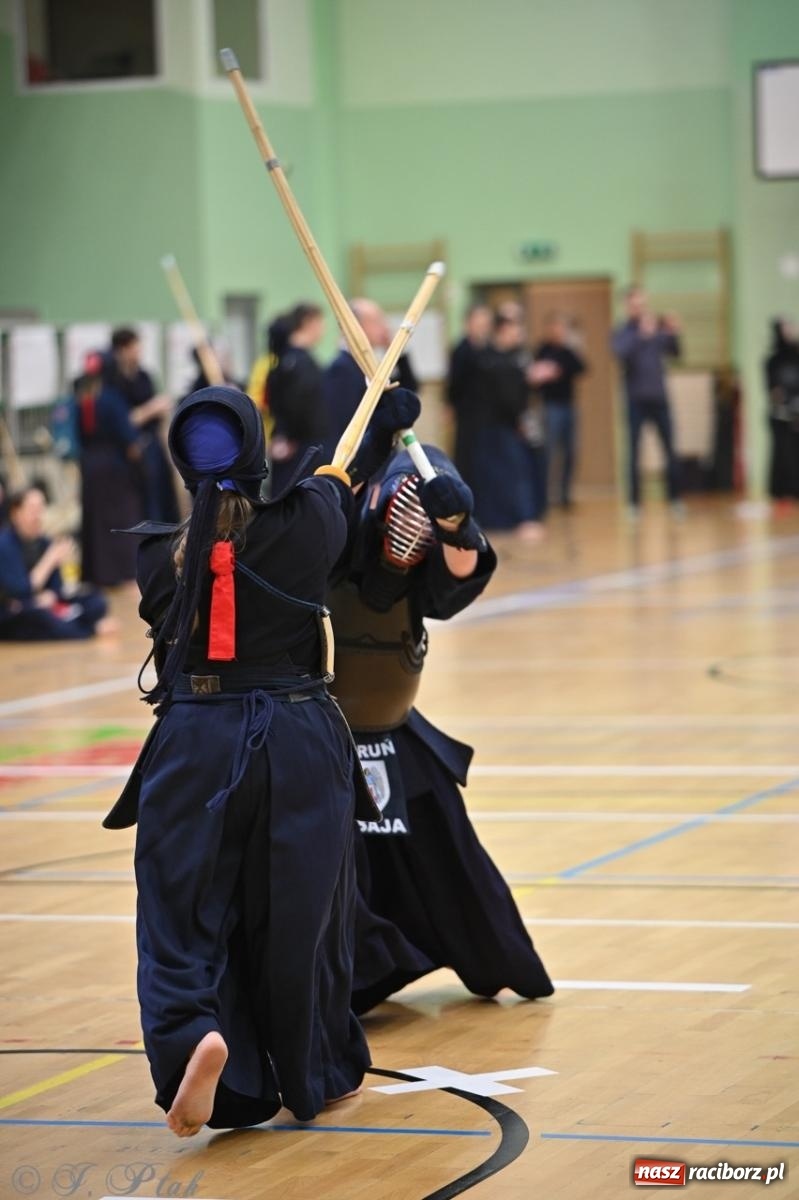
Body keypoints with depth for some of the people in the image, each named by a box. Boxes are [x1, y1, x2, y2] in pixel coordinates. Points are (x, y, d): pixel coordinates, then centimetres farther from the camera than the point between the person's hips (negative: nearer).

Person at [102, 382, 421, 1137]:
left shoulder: (159, 556, -5)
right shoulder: (300, 530, -7)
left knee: (184, 911, 4)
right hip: (297, 744, 0)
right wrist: (383, 426, 33)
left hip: (194, 747, 0)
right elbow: (336, 485, 14)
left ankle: (192, 1033, -23)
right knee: (299, 915, 13)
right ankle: (316, 1073, 27)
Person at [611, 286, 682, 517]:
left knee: (670, 451, 1)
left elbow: (674, 352, -1)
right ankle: (635, 503, 6)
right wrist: (642, 335, -32)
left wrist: (674, 333, -19)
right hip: (636, 401, -2)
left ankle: (675, 499, 9)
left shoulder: (658, 328, 7)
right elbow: (622, 353, -19)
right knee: (634, 453, 0)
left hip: (659, 399, 2)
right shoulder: (621, 332, 0)